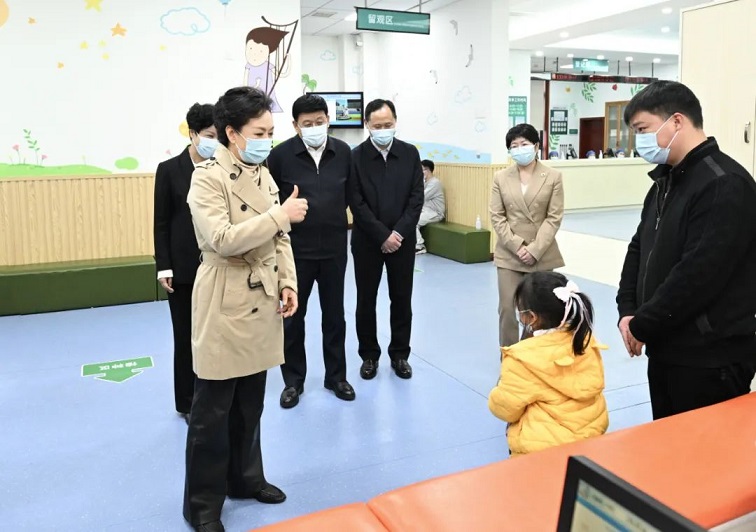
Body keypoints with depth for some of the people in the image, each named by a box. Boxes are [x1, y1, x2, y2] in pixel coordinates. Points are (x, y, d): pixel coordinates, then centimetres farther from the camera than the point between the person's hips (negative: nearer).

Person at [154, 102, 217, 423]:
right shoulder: (170, 170, -2)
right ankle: (188, 403, 22)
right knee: (187, 335, 8)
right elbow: (161, 223, -1)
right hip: (184, 267, -1)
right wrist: (163, 267, -7)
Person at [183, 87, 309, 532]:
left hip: (263, 302, 7)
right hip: (226, 306, -7)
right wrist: (281, 214, -23)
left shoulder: (264, 175, 10)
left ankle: (246, 478, 36)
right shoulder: (207, 178, -13)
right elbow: (223, 240, -26)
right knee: (213, 410, 5)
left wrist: (288, 283, 2)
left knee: (251, 404, 18)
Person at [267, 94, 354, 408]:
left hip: (334, 248, 2)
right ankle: (293, 381, 25)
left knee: (334, 315, 13)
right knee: (293, 316, 9)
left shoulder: (343, 152, -3)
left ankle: (336, 376, 29)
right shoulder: (281, 154, -11)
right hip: (295, 248, -2)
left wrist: (334, 217, 9)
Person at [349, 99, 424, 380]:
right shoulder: (355, 156, -5)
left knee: (402, 300, 8)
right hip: (367, 241, -1)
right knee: (366, 300, 7)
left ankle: (399, 354, 23)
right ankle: (369, 355, 21)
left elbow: (416, 198, -1)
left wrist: (398, 232, -11)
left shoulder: (410, 153, 2)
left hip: (402, 239, 2)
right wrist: (382, 235, -14)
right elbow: (357, 203, -9)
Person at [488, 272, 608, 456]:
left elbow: (506, 409, -13)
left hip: (546, 443, -6)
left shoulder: (522, 357, -22)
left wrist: (497, 395, 10)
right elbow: (594, 386, 10)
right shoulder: (586, 340, -5)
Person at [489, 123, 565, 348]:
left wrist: (534, 250, -12)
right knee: (507, 308, 0)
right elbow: (497, 217, 0)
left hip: (541, 255, 0)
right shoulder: (501, 177, 4)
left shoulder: (553, 177, 1)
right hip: (509, 254, 1)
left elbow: (554, 218, -4)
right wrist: (517, 247, -11)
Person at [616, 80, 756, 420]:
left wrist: (642, 327, -15)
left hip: (711, 359, -9)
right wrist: (628, 311, 1)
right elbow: (639, 248, 15)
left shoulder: (725, 185, -18)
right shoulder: (665, 180, 12)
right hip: (665, 349, 9)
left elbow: (699, 275, -25)